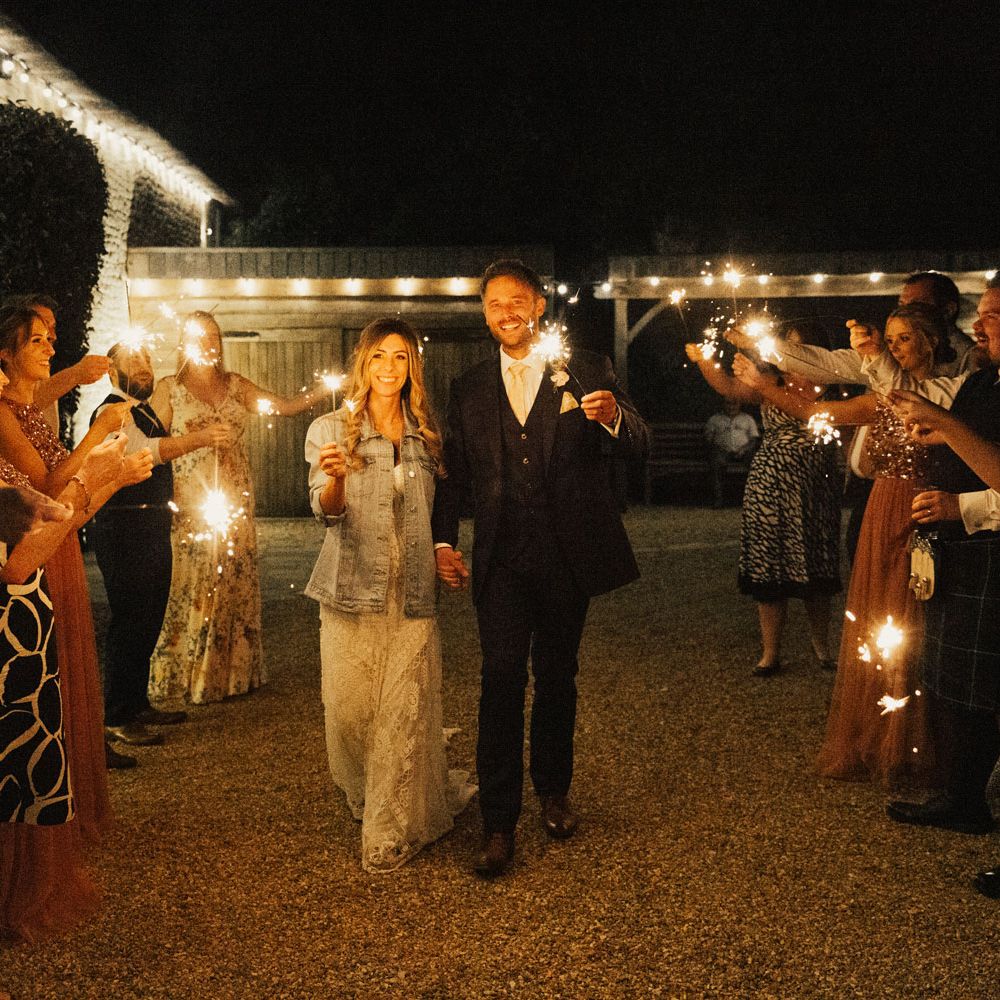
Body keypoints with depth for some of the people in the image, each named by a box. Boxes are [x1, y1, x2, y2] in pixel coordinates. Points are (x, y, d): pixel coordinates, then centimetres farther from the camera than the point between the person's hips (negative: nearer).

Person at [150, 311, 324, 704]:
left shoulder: (235, 385, 13)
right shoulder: (169, 388, 4)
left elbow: (284, 406, 6)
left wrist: (323, 390, -8)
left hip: (235, 505, 4)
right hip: (190, 506, -3)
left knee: (235, 587, 6)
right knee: (193, 589, -3)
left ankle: (233, 672, 17)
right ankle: (184, 679, 8)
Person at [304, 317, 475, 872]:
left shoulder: (426, 435, 8)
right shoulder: (330, 430, 0)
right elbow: (326, 512, -11)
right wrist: (335, 477, -31)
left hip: (412, 594, 1)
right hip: (353, 591, -1)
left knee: (403, 714, -1)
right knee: (350, 710, 5)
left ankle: (393, 831, 13)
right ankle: (367, 801, 33)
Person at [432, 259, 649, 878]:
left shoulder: (585, 371, 2)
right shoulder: (469, 390, 9)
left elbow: (638, 445, -5)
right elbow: (454, 474, 12)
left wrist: (614, 418, -27)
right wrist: (444, 541, 1)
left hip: (568, 558, 0)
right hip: (502, 560, 1)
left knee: (557, 677, 12)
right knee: (502, 680, -7)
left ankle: (554, 791, 32)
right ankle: (499, 823, 0)